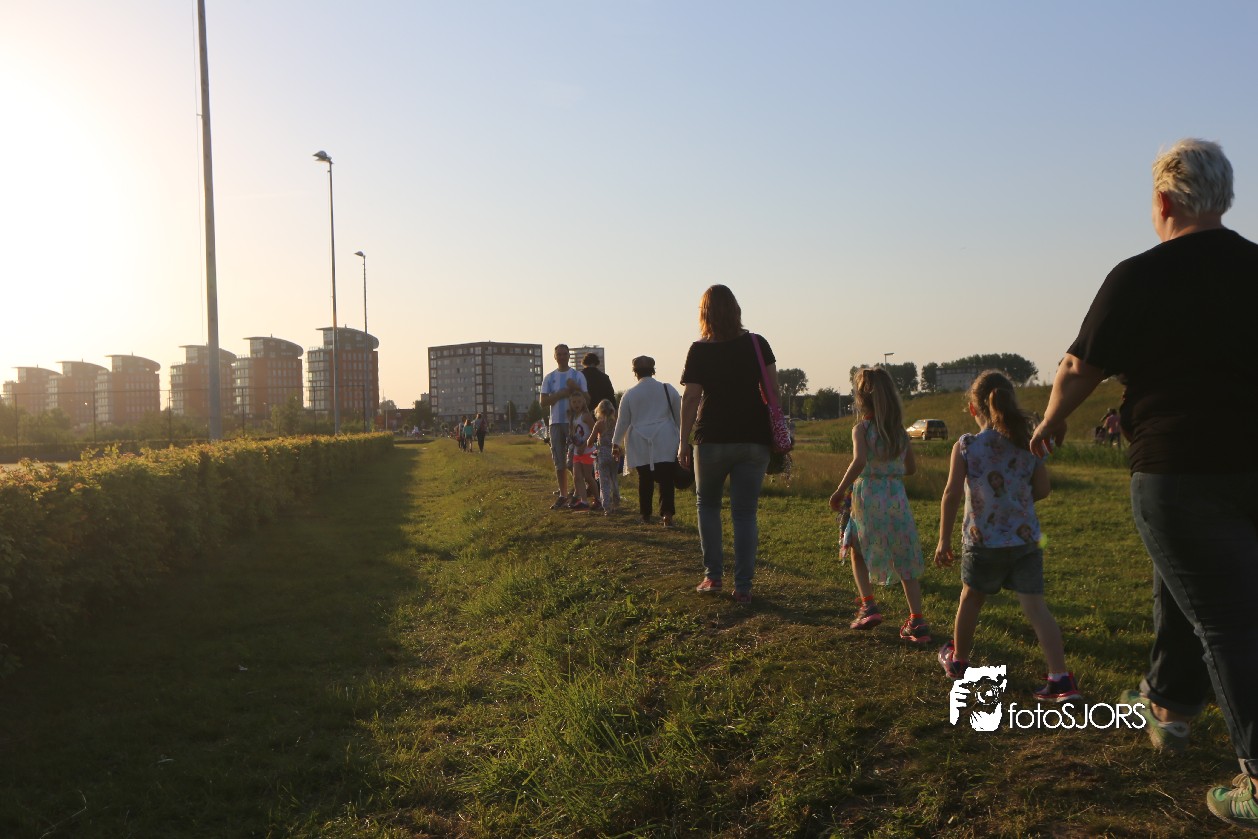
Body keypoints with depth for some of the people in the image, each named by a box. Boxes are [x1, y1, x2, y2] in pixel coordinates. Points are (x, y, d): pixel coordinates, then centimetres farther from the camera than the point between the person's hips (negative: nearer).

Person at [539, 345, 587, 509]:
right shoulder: (549, 378, 11)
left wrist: (576, 388, -17)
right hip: (556, 422, 3)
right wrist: (561, 394, -10)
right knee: (559, 462, 6)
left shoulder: (578, 376, 5)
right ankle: (563, 496, 12)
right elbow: (543, 402, 2)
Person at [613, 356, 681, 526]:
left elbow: (622, 421, 7)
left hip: (640, 444, 1)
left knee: (645, 480, 10)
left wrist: (616, 443, 17)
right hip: (665, 443, -1)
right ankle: (667, 513, -17)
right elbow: (679, 415, 9)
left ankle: (646, 515, 17)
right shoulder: (668, 389, 2)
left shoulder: (629, 394, 2)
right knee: (666, 479, -3)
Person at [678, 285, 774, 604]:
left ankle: (713, 576, 13)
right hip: (754, 439, 1)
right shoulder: (757, 344, 0)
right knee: (745, 512, 6)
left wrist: (683, 441, -2)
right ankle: (743, 586, 5)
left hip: (713, 439, -1)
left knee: (707, 504, 18)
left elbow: (690, 398, -7)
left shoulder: (699, 350, -5)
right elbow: (773, 388, 0)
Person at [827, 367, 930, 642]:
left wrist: (840, 491, -18)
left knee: (857, 550, 19)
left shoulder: (862, 429, -10)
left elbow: (859, 461, -27)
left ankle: (868, 605, 7)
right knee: (904, 560, 8)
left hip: (868, 498, -4)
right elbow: (911, 468, 14)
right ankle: (917, 620, 4)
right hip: (898, 498, 4)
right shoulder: (900, 430, 6)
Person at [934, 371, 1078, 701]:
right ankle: (1061, 677, -7)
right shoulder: (1028, 444, -1)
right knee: (1036, 607, 2)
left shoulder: (965, 446, -9)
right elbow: (1042, 490, 5)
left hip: (982, 541, -1)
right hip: (1025, 540, 2)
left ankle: (958, 660, 37)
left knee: (971, 599, 18)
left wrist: (944, 540, -5)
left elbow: (951, 494, -12)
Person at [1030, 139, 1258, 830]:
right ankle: (1168, 704, 40)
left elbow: (1081, 367, -7)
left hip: (1179, 471, -6)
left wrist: (1050, 423, 10)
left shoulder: (1141, 277, -13)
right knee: (1186, 591, 23)